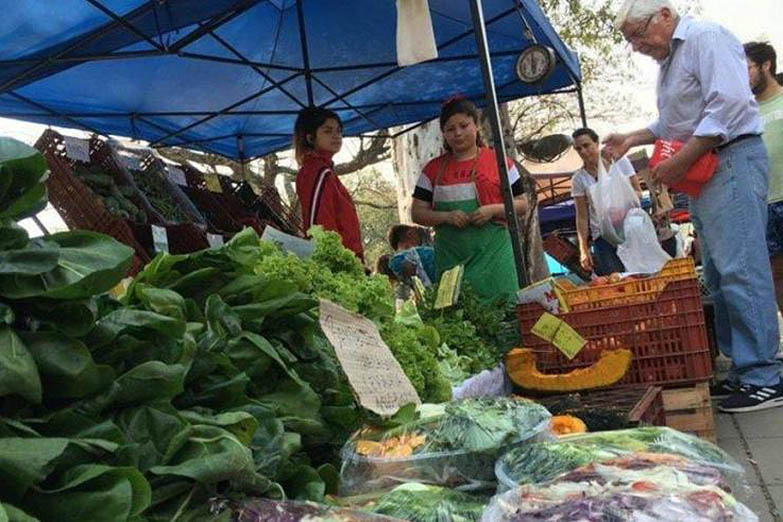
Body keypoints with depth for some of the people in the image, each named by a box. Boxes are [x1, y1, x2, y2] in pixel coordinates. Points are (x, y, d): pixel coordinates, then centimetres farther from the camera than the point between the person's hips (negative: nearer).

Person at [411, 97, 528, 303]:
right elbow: (417, 213, 8)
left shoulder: (499, 161, 5)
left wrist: (493, 209, -12)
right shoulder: (433, 169, 9)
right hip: (450, 257, 1)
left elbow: (522, 204, 7)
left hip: (492, 253, -1)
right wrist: (446, 217, -10)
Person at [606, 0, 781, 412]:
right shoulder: (669, 61, 21)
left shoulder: (707, 38, -8)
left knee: (739, 271, -13)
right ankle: (742, 370, 16)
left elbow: (729, 103, -21)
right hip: (701, 173, 10)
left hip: (732, 160, -10)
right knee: (718, 277, 9)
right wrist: (632, 139, 18)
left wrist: (680, 162, -21)